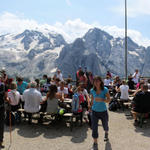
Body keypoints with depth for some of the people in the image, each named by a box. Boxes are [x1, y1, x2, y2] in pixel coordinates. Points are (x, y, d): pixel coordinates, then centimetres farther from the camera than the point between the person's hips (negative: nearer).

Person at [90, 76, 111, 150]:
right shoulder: (92, 90, -5)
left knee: (105, 125, 21)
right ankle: (95, 144, 6)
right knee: (94, 127, -7)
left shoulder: (105, 89, -13)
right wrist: (91, 106, 18)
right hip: (95, 111, 1)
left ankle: (106, 134, 56)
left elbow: (108, 100, -17)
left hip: (103, 111, -1)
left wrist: (101, 99, -33)